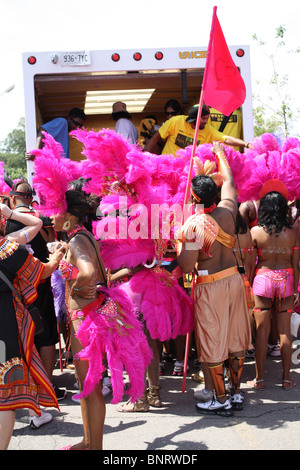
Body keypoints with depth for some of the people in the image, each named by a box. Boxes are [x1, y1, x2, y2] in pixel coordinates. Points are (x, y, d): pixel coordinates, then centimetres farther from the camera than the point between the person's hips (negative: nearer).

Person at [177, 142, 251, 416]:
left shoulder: (194, 224, -19)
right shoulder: (227, 212, -2)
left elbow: (187, 267, -20)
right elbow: (229, 182, 18)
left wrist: (179, 245, -1)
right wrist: (220, 154, 32)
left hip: (210, 286, -6)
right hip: (234, 279, 6)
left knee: (214, 344, 5)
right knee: (236, 340, 14)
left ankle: (221, 401, 13)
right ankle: (237, 394, 25)